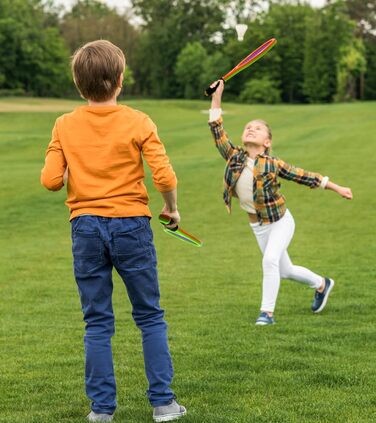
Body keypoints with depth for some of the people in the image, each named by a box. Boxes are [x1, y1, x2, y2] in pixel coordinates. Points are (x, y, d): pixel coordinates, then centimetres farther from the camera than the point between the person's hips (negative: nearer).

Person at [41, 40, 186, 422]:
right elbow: (164, 176, -12)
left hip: (85, 227, 2)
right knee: (150, 317, 10)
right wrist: (172, 209, 6)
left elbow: (50, 180, -6)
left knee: (97, 322, 9)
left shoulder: (65, 125, 0)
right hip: (130, 224, -1)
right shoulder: (137, 122, -6)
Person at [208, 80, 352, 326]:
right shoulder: (235, 157, -8)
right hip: (257, 225, 5)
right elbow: (217, 130, -13)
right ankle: (321, 284, 43)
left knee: (270, 260, -25)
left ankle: (267, 312, -13)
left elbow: (305, 176, -8)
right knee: (284, 270, 17)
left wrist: (338, 189, -4)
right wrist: (216, 98, -20)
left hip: (280, 221, -4)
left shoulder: (272, 164, -15)